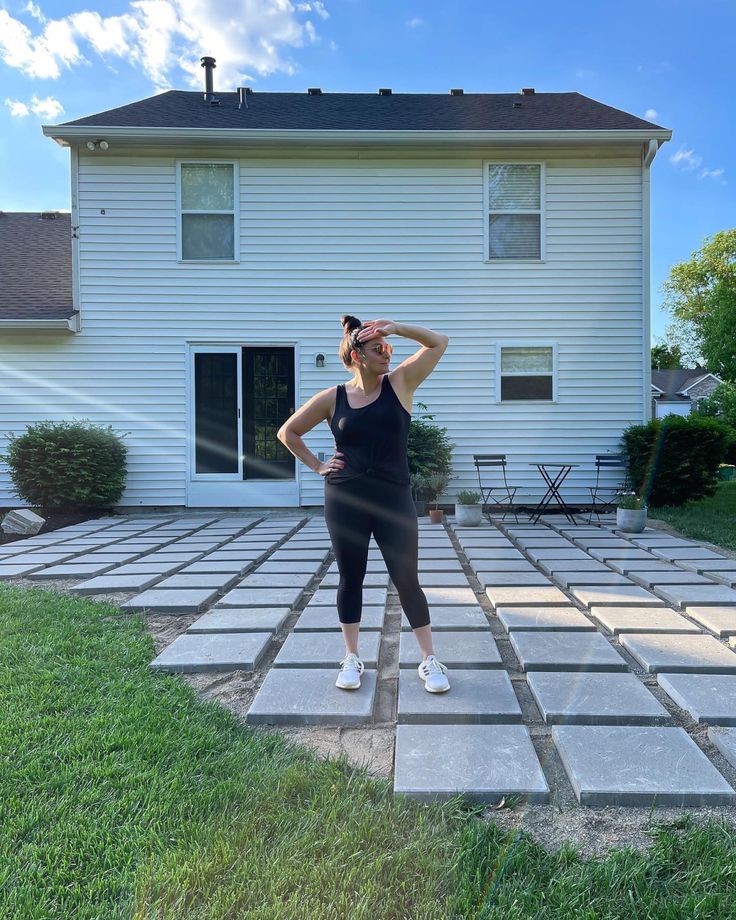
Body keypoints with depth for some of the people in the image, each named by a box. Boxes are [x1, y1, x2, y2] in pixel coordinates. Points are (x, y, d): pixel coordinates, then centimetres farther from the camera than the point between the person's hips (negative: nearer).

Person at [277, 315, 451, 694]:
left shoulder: (399, 383, 1)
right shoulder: (332, 398, 0)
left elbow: (439, 342, -1)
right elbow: (287, 432, 11)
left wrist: (395, 327, -8)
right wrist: (316, 465, 4)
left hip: (394, 499, 0)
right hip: (344, 500, 1)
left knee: (407, 580, 3)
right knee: (350, 578, 10)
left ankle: (429, 660, 17)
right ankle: (352, 658, 25)